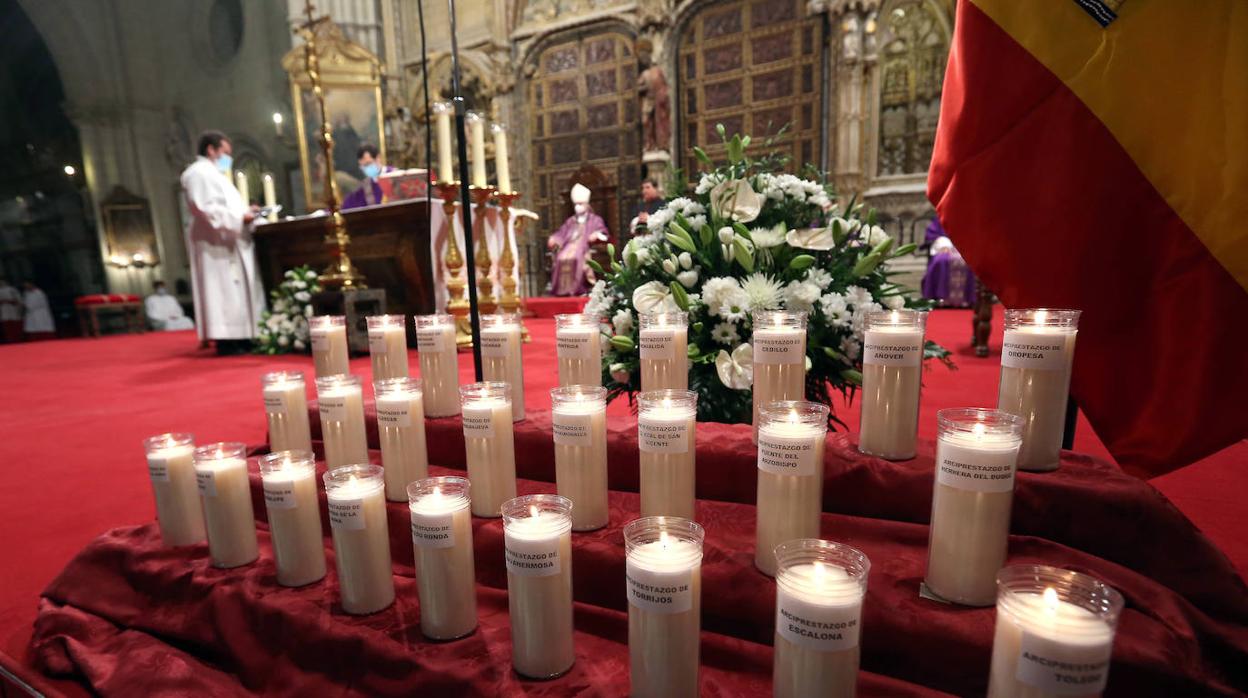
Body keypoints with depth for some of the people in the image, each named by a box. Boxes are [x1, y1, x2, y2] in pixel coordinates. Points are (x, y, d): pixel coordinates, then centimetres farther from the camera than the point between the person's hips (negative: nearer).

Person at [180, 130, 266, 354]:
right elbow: (205, 208, -20)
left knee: (236, 290, 7)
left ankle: (239, 337, 8)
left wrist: (245, 212, 10)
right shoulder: (199, 172, -8)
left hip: (229, 242, 10)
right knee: (224, 290, -12)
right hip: (216, 243, -10)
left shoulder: (214, 174, 24)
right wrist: (240, 217, -19)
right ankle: (226, 340, -12)